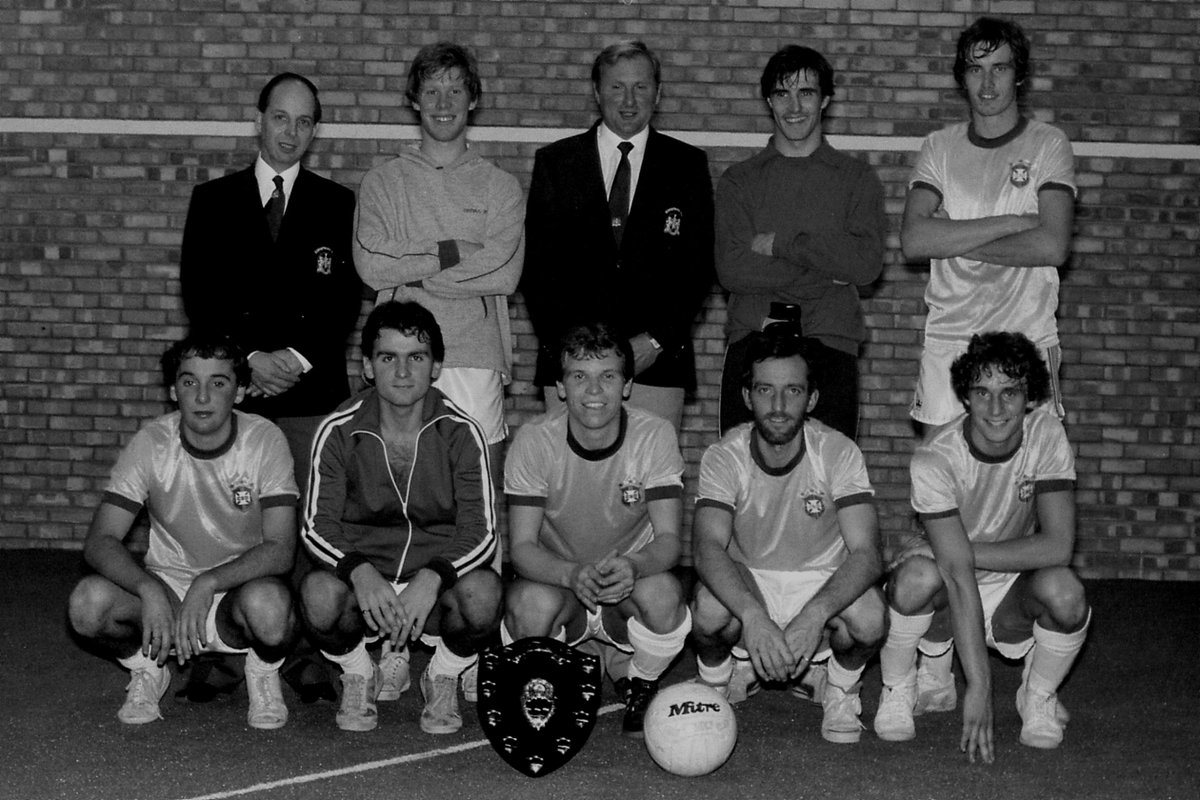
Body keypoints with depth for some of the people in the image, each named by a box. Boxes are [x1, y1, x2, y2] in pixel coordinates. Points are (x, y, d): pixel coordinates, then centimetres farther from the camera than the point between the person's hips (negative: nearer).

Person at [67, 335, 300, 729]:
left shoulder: (265, 441, -13)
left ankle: (263, 673, 0)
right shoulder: (151, 444, -10)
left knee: (268, 603, -37)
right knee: (88, 602, -29)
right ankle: (147, 669, 5)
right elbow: (99, 542, -15)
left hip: (241, 585, -1)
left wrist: (209, 583, -33)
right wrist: (149, 590, -35)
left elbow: (280, 549, -18)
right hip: (167, 585, 2)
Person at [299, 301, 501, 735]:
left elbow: (480, 531, -8)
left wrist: (432, 578, -28)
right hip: (363, 582, 0)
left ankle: (443, 675, 2)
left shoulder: (461, 433, -4)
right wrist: (360, 572, -27)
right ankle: (359, 674, 3)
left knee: (483, 593, -34)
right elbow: (316, 525, -5)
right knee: (318, 593, -34)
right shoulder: (338, 431, -3)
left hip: (438, 585, 0)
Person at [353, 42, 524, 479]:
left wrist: (411, 271, -6)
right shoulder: (382, 182, 11)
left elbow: (504, 274, -6)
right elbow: (370, 266, -4)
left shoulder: (500, 187, 9)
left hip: (476, 360, 0)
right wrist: (455, 252, -8)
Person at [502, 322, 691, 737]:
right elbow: (522, 546, -17)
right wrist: (574, 574, -39)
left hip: (630, 583, 1)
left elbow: (668, 539, -16)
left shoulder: (655, 436, -12)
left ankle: (640, 689, -1)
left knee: (663, 591, -34)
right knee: (531, 601, -35)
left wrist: (633, 566, -41)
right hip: (555, 577, 0)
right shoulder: (534, 440, -13)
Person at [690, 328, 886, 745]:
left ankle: (840, 687, 4)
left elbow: (865, 552, -25)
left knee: (869, 618, -33)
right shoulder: (723, 457, -15)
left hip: (824, 580, 0)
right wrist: (753, 615, -49)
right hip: (747, 580, 0)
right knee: (710, 610, -34)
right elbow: (709, 547, -29)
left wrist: (814, 615, -44)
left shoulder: (838, 453, -16)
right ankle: (717, 684, 4)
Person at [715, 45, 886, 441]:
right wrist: (827, 271, -5)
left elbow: (867, 264, -3)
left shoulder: (857, 178, 12)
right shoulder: (739, 180, 13)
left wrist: (780, 243, -5)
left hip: (829, 347, -1)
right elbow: (731, 269, -2)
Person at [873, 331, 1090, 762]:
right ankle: (898, 690, -4)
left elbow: (1057, 547, -22)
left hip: (1015, 587, 2)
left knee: (1065, 592, -31)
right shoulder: (934, 458, -23)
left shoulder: (1046, 435, -16)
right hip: (948, 596, -2)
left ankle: (1038, 697, 1)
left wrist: (967, 552, -24)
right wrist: (979, 684, -35)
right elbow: (957, 572, -30)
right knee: (916, 574, -35)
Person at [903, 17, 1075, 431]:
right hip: (946, 340, 2)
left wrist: (952, 240, -7)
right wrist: (1013, 223, -11)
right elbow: (913, 241, -7)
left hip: (1027, 339, -2)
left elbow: (1052, 247, -12)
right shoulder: (940, 146, 8)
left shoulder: (1048, 144, 2)